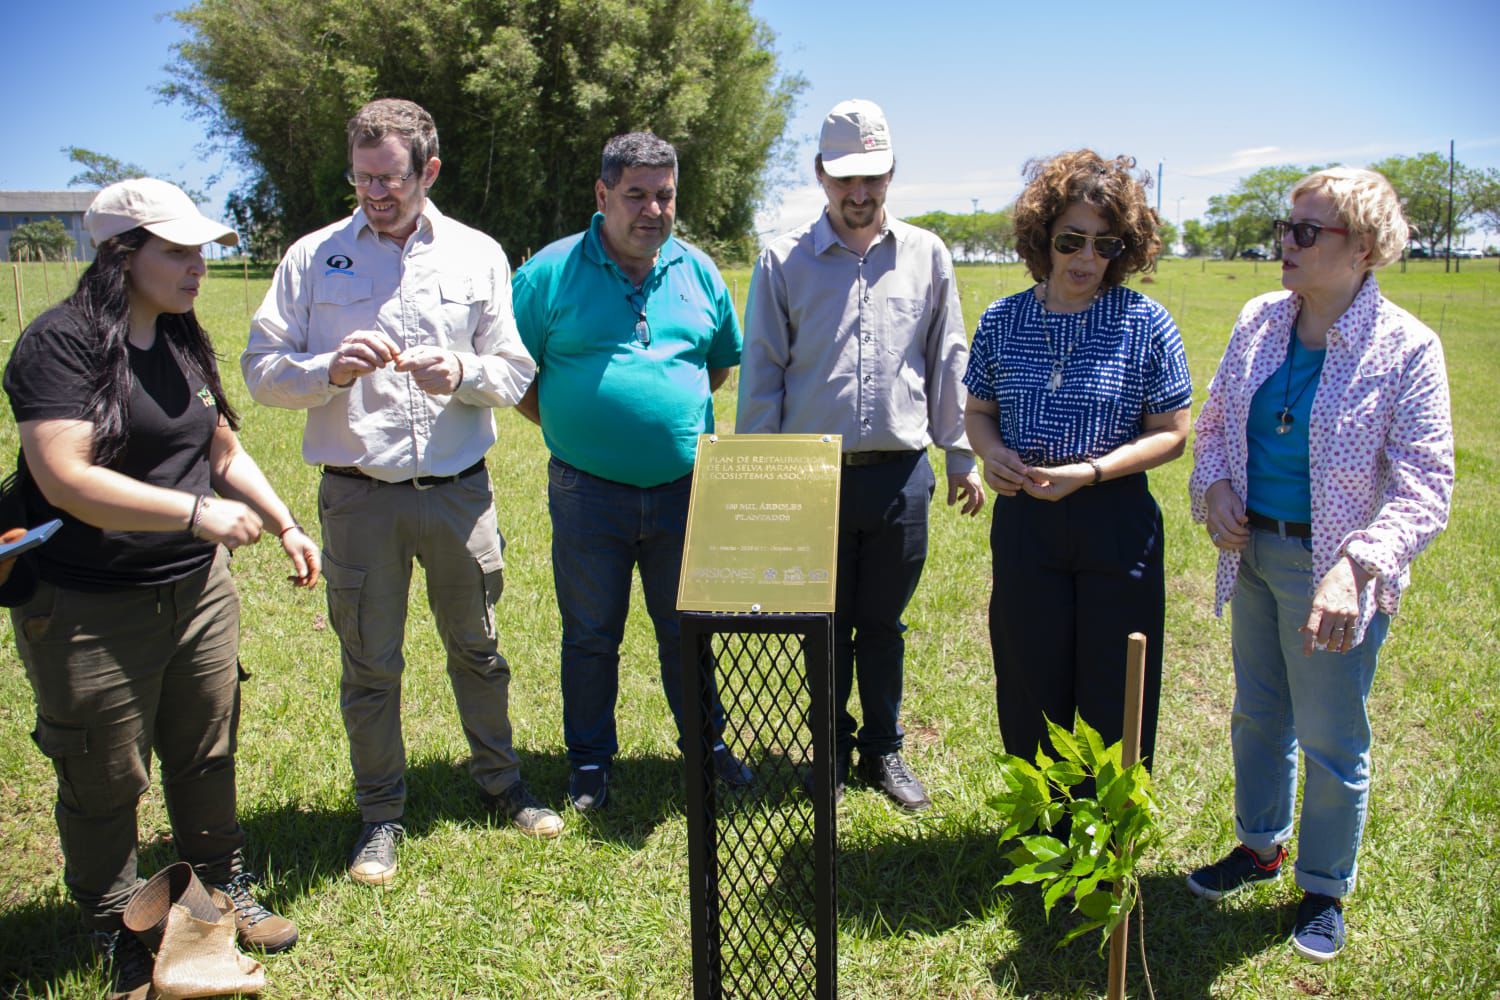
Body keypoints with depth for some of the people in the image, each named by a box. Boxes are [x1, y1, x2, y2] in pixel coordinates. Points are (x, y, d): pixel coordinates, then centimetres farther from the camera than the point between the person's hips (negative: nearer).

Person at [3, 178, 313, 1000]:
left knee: (207, 756, 18)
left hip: (198, 591, 7)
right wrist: (195, 512, -27)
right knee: (105, 784, 10)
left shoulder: (183, 342, 9)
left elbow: (224, 450, 19)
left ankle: (225, 891, 38)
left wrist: (285, 525, 11)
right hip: (92, 614, -6)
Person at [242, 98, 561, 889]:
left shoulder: (477, 255, 5)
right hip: (358, 493, -1)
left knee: (477, 647, 14)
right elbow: (261, 370, 0)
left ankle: (500, 783, 34)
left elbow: (515, 371, 4)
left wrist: (463, 373, -16)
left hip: (459, 490, 1)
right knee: (368, 663, 9)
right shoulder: (314, 257, 2)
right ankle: (380, 815, 26)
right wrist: (330, 370, -19)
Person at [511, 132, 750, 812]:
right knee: (590, 635, 10)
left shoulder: (697, 271, 6)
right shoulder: (552, 271, -4)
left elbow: (724, 361, 19)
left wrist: (680, 410, 9)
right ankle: (590, 762, 27)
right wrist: (569, 425, -2)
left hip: (685, 490, 3)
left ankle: (707, 745, 33)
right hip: (588, 493, -2)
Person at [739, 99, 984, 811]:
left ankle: (884, 751, 30)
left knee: (883, 625, 13)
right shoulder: (784, 260, 1)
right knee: (824, 626, 10)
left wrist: (962, 456, 9)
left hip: (899, 476, 1)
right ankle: (831, 754, 28)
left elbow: (949, 363, 11)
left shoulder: (926, 255, 7)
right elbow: (761, 372, 2)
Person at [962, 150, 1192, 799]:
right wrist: (992, 454, -10)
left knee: (1114, 699, 6)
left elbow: (1170, 434, -4)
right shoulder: (1003, 320, 2)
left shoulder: (1145, 324, -6)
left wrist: (1090, 471, -18)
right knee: (1030, 693, 13)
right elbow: (979, 411, 13)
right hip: (1024, 521, 3)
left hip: (1116, 525, -2)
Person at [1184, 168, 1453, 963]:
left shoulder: (1405, 348, -17)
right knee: (1257, 714, 21)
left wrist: (1355, 568, -33)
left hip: (1330, 572, -5)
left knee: (1331, 740, 9)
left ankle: (1325, 889, 32)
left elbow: (1423, 486, -19)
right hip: (1254, 549, 5)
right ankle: (1259, 847, 44)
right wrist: (1213, 486, -7)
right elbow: (1215, 418, 12)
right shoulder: (1259, 319, -1)